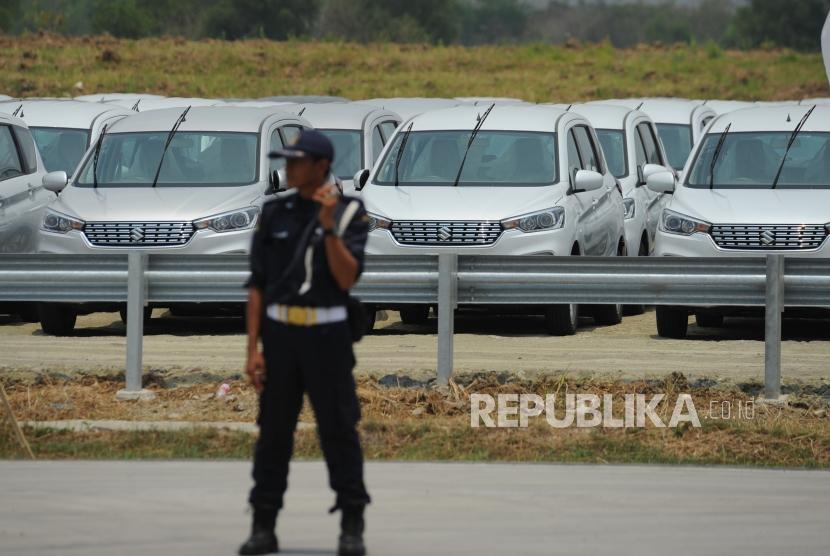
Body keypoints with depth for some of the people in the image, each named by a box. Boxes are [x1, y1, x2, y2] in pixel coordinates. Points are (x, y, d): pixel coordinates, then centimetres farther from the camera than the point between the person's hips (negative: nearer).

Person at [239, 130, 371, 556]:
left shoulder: (349, 214, -1)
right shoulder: (275, 214, 7)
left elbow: (346, 278, -12)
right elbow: (258, 285, 7)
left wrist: (329, 227, -21)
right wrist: (253, 348, 1)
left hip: (327, 334, -3)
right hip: (279, 332, 3)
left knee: (339, 430, -2)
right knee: (273, 429, 5)